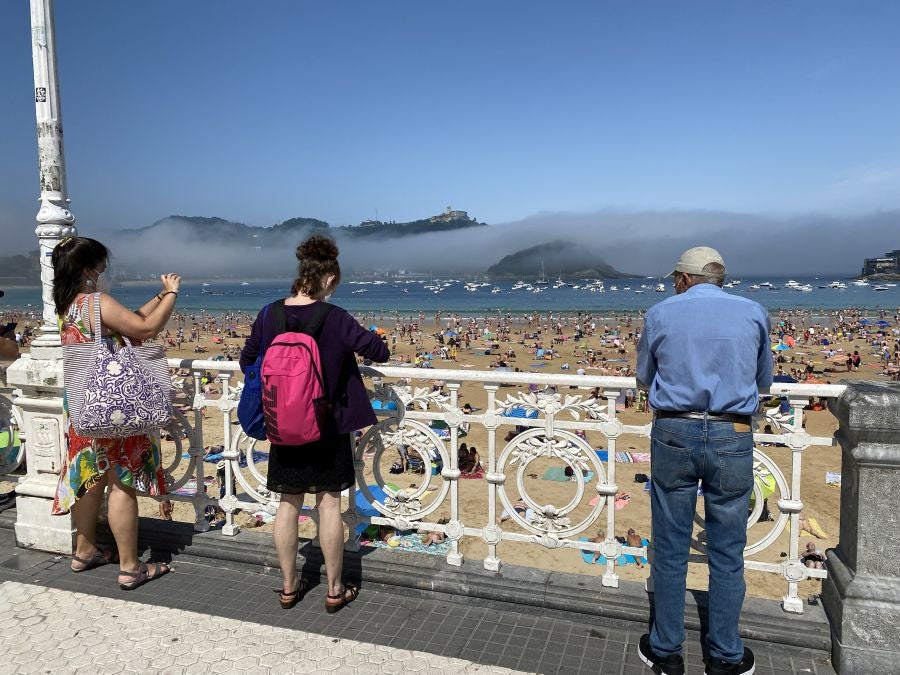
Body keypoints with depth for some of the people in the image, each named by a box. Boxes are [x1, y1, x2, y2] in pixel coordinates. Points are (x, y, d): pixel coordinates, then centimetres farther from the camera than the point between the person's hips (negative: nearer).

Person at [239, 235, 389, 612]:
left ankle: (289, 586, 26)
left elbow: (247, 362, 6)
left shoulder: (269, 315, -4)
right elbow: (379, 352, -12)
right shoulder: (334, 319, -16)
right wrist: (371, 342, 10)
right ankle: (335, 590, 19)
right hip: (327, 426, -3)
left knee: (288, 504, 14)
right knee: (329, 504, 7)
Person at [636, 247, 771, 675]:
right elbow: (763, 381, 18)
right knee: (727, 554, 13)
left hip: (673, 434, 0)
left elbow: (645, 377, 14)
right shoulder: (753, 314, 4)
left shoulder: (660, 314, 2)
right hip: (731, 437, 1)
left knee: (670, 549, 11)